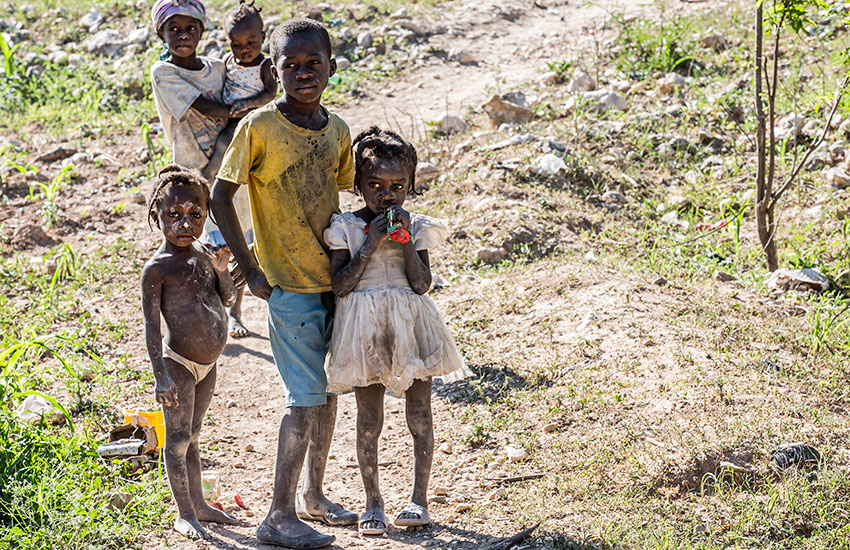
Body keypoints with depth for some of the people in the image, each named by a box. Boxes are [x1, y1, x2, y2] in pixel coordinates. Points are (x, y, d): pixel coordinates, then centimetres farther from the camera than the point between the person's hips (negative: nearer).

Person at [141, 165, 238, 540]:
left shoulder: (202, 255, 7)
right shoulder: (157, 268, -14)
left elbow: (227, 299, 15)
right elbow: (151, 326, -17)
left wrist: (221, 271, -5)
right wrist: (161, 376, -23)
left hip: (208, 364, 7)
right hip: (179, 364, -7)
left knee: (192, 435, 19)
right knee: (177, 438, 3)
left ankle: (198, 503, 29)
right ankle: (184, 513, 14)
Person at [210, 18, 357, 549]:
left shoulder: (338, 131, 4)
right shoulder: (259, 127, -12)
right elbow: (221, 195, -10)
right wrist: (250, 268, -11)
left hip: (333, 279, 6)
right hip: (289, 285, -6)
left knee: (330, 389, 14)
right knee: (307, 397, -8)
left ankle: (313, 494, 29)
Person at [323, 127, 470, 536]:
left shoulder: (416, 227, 4)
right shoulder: (345, 227, 0)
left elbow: (422, 283, -5)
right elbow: (339, 284, -9)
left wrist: (405, 242, -14)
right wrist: (371, 244, -14)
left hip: (411, 324, 1)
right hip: (366, 329, -1)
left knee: (419, 414, 4)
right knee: (369, 420, 1)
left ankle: (419, 498, 16)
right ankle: (372, 502, 12)